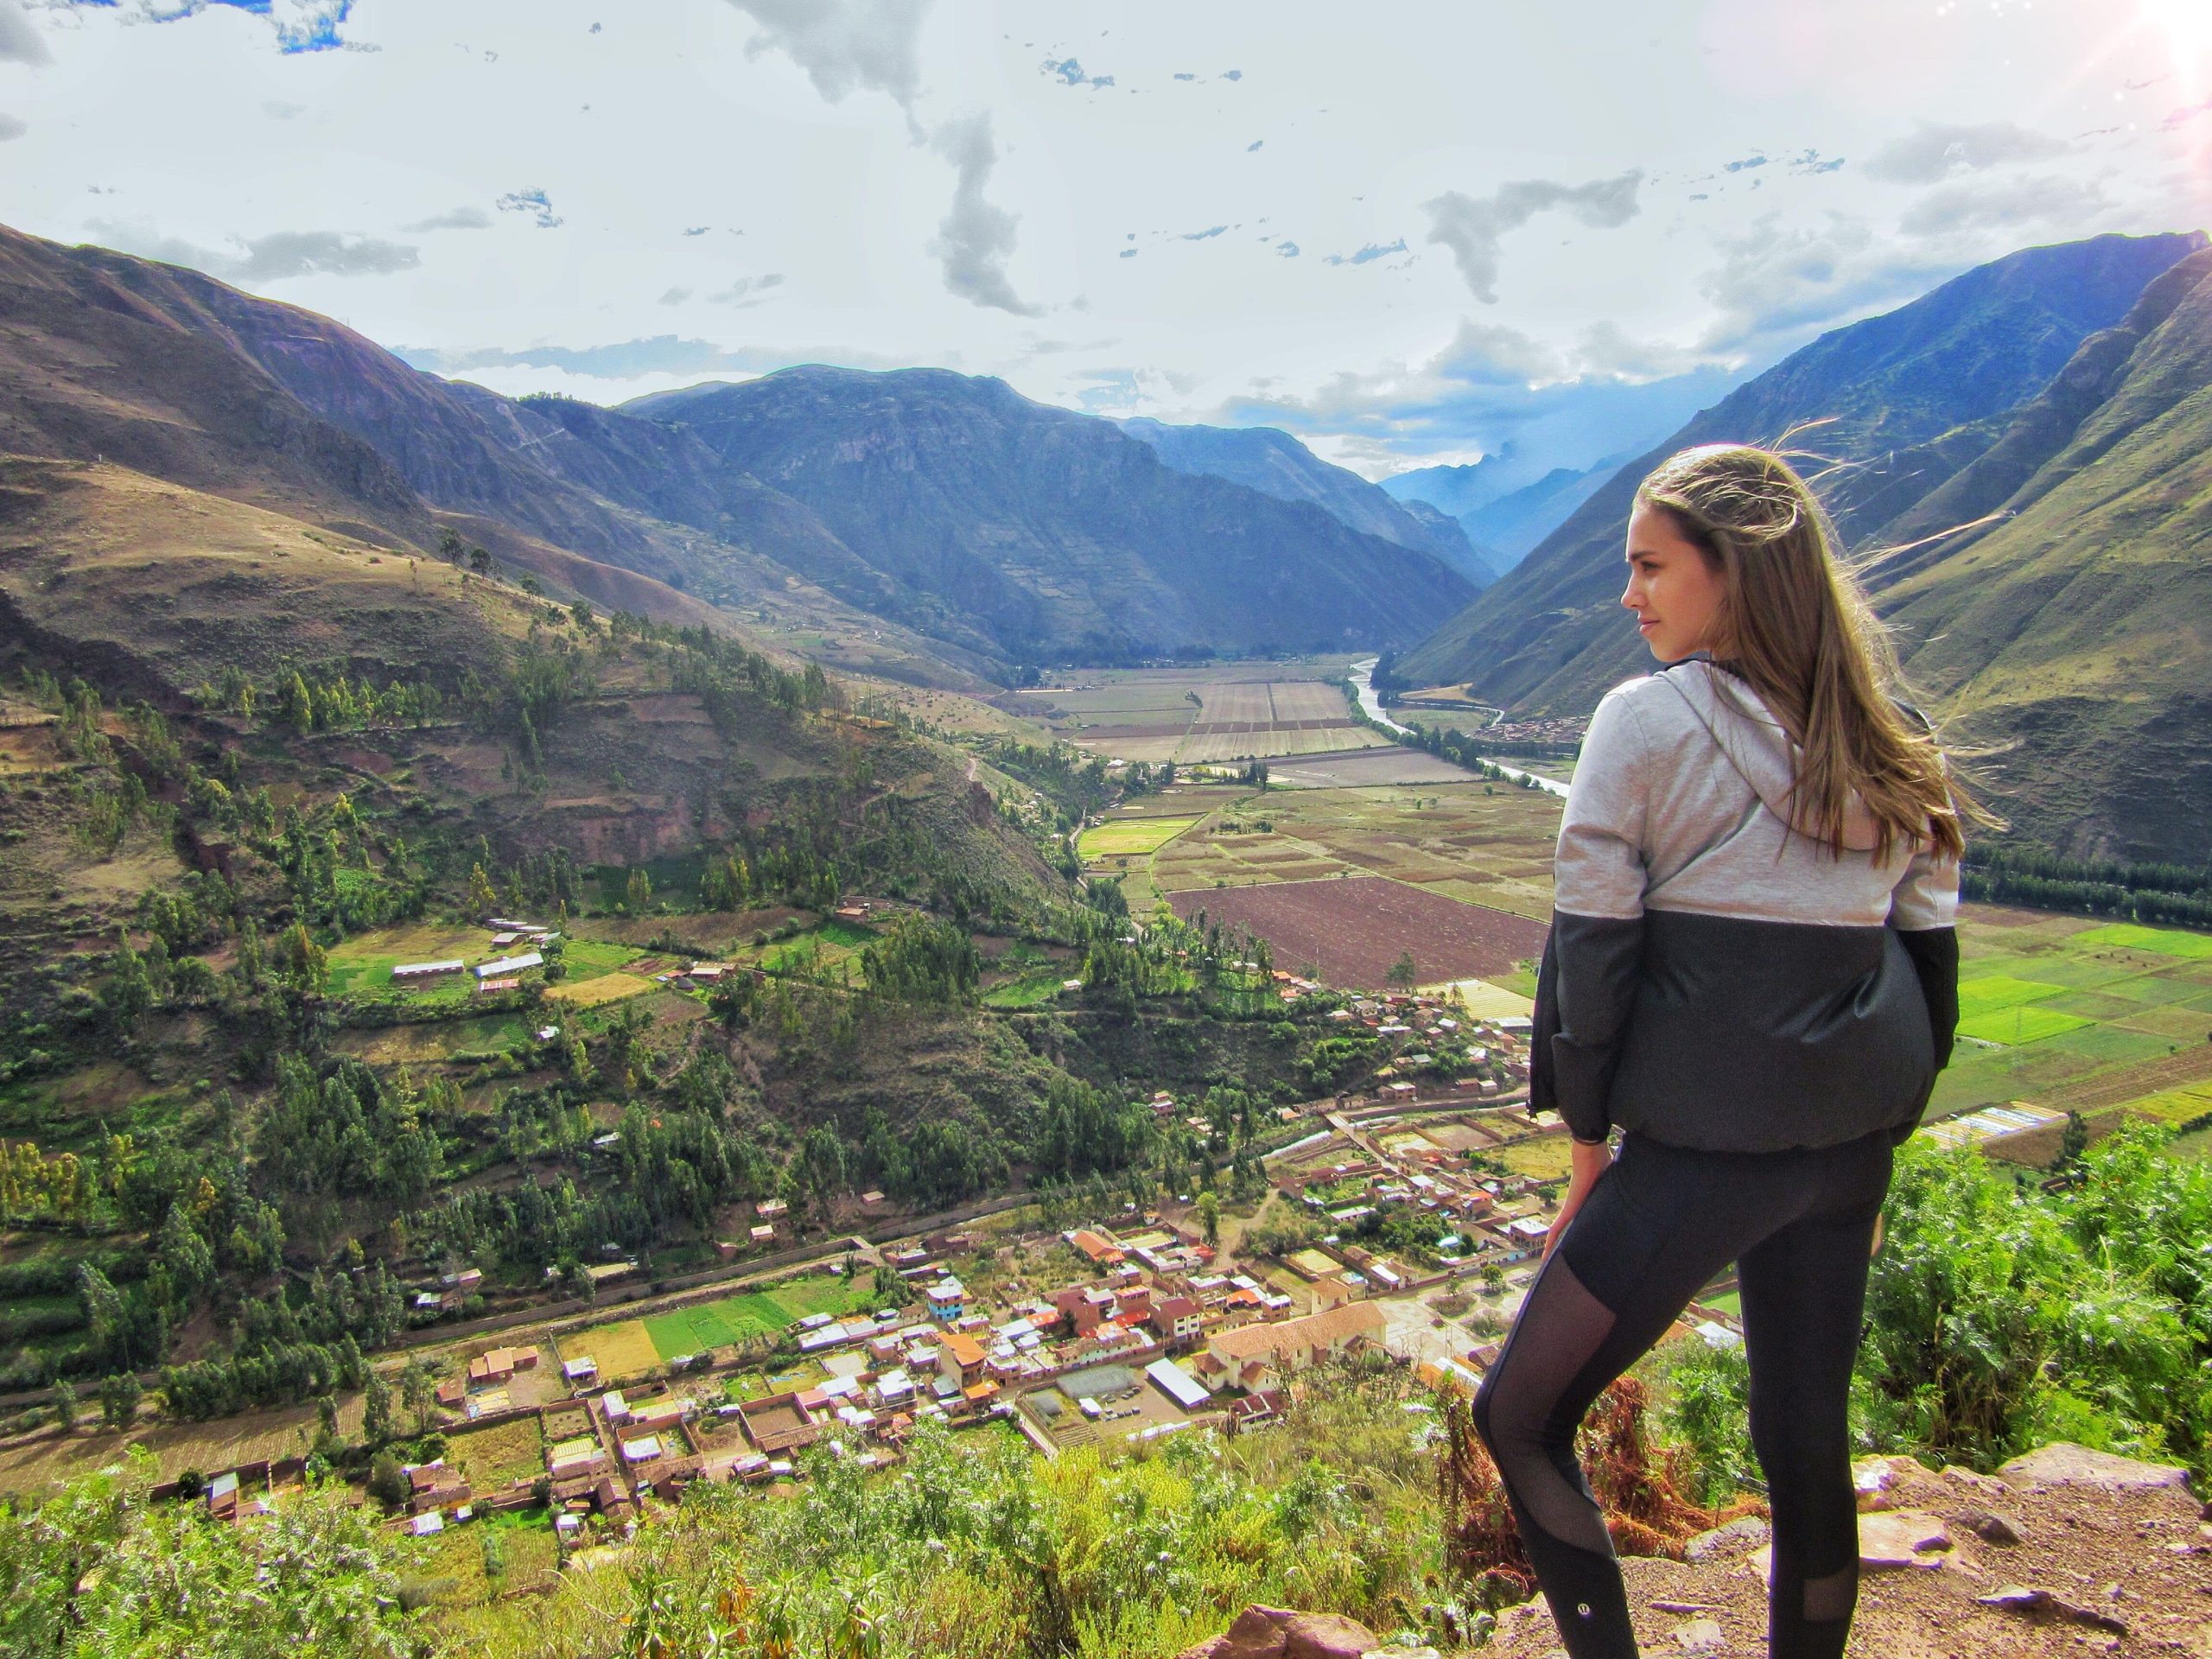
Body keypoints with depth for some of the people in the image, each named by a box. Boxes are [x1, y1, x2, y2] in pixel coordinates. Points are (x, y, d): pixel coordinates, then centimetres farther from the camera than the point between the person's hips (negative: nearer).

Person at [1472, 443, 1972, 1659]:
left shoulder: (1647, 719, -10)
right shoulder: (1884, 734, 8)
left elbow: (1591, 944, -10)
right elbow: (1927, 940, 11)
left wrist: (1586, 1144, -2)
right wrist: (1881, 1122, 19)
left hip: (1707, 1142, -7)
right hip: (1853, 1136, 7)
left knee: (1519, 1418, 7)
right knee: (1807, 1435, 20)